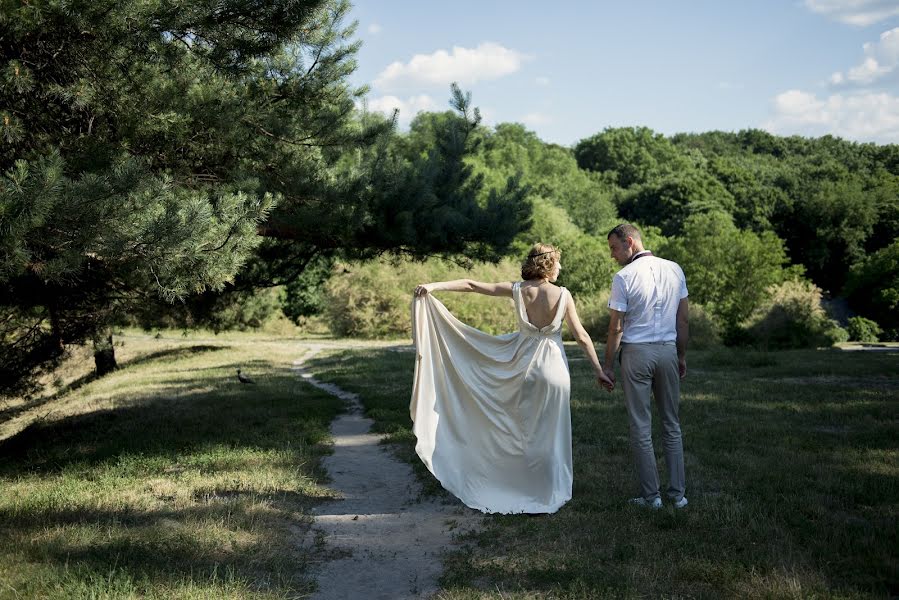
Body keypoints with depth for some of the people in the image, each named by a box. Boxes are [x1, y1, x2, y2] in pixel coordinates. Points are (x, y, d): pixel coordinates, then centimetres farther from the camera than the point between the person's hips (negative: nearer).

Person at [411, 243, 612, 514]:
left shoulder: (518, 290, -5)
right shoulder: (562, 295, -10)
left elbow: (472, 285, -6)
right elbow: (581, 336, -7)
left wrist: (434, 285, -2)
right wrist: (599, 369, 0)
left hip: (523, 363, 2)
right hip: (552, 365, -2)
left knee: (522, 429, 16)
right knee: (550, 434, 9)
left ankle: (521, 489, 25)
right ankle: (548, 494, 18)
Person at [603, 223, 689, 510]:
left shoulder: (623, 277, -10)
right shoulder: (674, 269, 4)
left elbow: (616, 328, -9)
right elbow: (684, 319, 7)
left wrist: (607, 365, -1)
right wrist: (682, 356, 16)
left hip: (637, 352, -4)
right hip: (668, 350, 4)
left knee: (641, 427, 4)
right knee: (671, 424, 13)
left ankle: (651, 495, 7)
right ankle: (678, 493, 15)